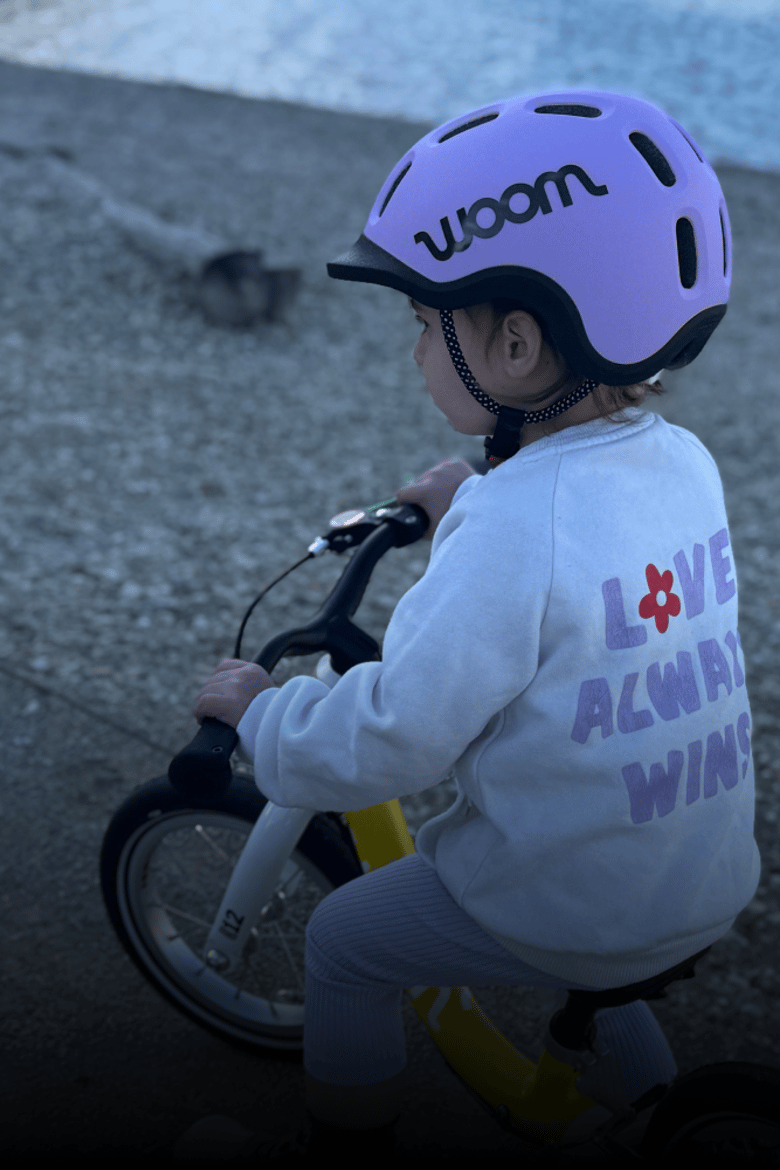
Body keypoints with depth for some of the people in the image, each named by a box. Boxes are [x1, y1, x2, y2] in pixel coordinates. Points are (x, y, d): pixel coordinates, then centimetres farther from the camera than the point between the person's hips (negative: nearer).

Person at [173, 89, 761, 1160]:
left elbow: (387, 739, -23)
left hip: (565, 915, -7)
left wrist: (258, 709, -6)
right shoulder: (685, 462, -4)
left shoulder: (510, 529, -28)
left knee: (346, 943, 14)